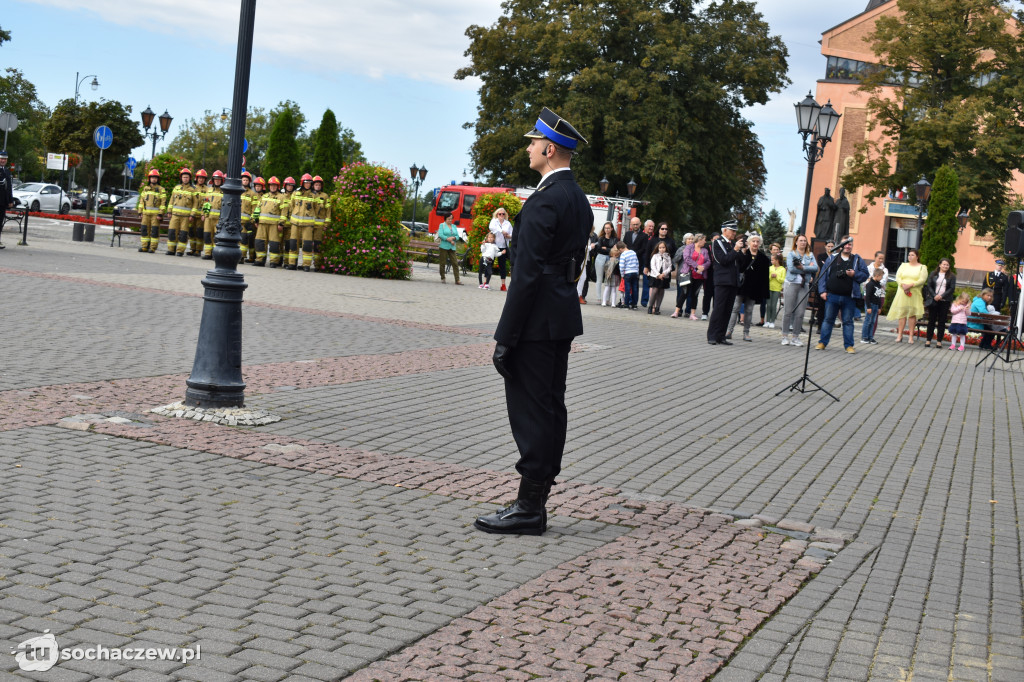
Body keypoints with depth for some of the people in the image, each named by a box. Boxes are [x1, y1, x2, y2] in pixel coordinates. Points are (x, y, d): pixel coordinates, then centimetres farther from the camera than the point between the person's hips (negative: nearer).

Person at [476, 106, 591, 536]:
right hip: (563, 321, 10)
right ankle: (536, 501, 20)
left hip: (537, 323, -10)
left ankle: (529, 509, 1)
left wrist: (505, 337, -18)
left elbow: (527, 273, -21)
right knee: (551, 409, 12)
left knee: (531, 412, -4)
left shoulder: (544, 201, -17)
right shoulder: (579, 199, 14)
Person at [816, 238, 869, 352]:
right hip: (832, 296, 0)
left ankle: (849, 345, 9)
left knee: (848, 321, 4)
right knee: (828, 319, 4)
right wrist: (822, 291, -2)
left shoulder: (858, 260, 8)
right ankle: (822, 342, 11)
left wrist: (855, 274, -14)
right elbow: (823, 275, 7)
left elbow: (865, 275, 5)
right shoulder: (832, 258, 9)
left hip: (849, 298, 0)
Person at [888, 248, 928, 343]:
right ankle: (900, 335, 1)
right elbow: (898, 277, 5)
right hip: (902, 292, 2)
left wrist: (910, 285, -18)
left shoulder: (922, 267, 6)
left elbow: (922, 280, -6)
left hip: (915, 293, -2)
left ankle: (911, 336, -1)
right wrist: (903, 285, -14)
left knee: (912, 313, -3)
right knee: (901, 313, -1)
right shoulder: (904, 265, 15)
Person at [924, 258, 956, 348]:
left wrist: (941, 296, -12)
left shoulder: (951, 276, 5)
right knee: (931, 320, 2)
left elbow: (952, 289, -2)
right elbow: (928, 286, 2)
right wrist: (934, 296, -11)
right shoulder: (933, 274, 8)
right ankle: (928, 340, 6)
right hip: (933, 300, 1)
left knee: (942, 321, 1)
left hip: (945, 301, 0)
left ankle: (939, 341, 4)